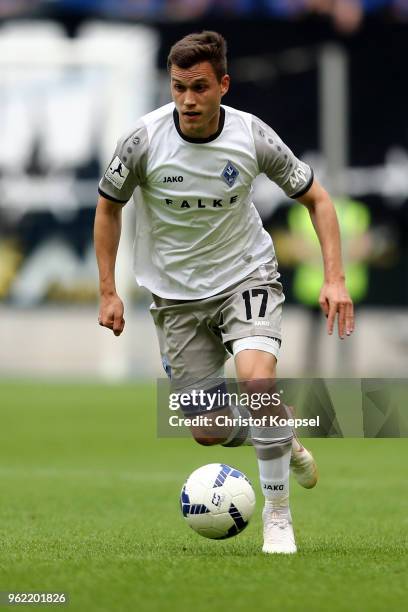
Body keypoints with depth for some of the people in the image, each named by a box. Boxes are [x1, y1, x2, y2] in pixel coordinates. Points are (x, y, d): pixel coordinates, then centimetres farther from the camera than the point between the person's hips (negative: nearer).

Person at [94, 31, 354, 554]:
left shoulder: (252, 136, -15)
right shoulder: (144, 139, -16)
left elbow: (316, 198, -2)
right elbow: (108, 205, 3)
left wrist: (335, 279, -12)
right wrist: (108, 292, -1)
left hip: (246, 276, -2)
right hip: (176, 294, 2)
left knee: (257, 378, -30)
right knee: (208, 432, 0)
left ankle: (278, 518, -17)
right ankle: (281, 438, 36)